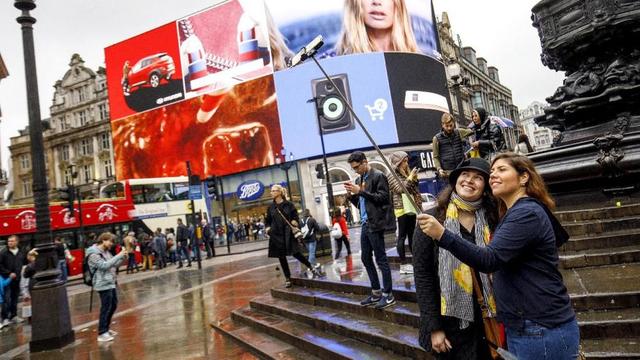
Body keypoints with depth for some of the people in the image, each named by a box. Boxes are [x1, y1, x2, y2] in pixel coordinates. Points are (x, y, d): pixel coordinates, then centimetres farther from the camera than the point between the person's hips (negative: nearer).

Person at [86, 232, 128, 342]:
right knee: (106, 308, -6)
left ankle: (106, 329, 28)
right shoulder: (94, 254, -14)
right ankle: (102, 333, 1)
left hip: (110, 283, 9)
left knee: (113, 305, 16)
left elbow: (114, 265, 15)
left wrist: (123, 257, -2)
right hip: (103, 284, -9)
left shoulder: (106, 252, 12)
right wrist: (119, 255, -23)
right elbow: (104, 266, -24)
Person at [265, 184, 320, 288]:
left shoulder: (289, 204, -3)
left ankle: (311, 268, 15)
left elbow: (296, 217, 2)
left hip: (288, 233, -4)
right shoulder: (271, 207, 7)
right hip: (276, 235, 4)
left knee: (295, 253, -8)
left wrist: (294, 223, -17)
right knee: (281, 257, 6)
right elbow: (268, 221, 15)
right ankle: (287, 278, 18)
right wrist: (268, 229, -2)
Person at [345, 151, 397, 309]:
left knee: (381, 259, -2)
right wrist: (351, 195, -1)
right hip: (365, 224, 8)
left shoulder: (378, 176, -9)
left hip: (375, 224, -8)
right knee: (366, 258, 13)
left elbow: (382, 197, -17)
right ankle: (376, 292, 24)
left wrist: (361, 191, -19)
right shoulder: (359, 180, 14)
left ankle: (388, 295, 8)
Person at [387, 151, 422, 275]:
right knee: (402, 236, -4)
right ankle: (403, 264, -2)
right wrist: (410, 177, -9)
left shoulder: (406, 173, 16)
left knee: (412, 235, 10)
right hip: (401, 209, -7)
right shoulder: (391, 175, -3)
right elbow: (401, 189, -14)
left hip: (411, 208, 7)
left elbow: (414, 190, 19)